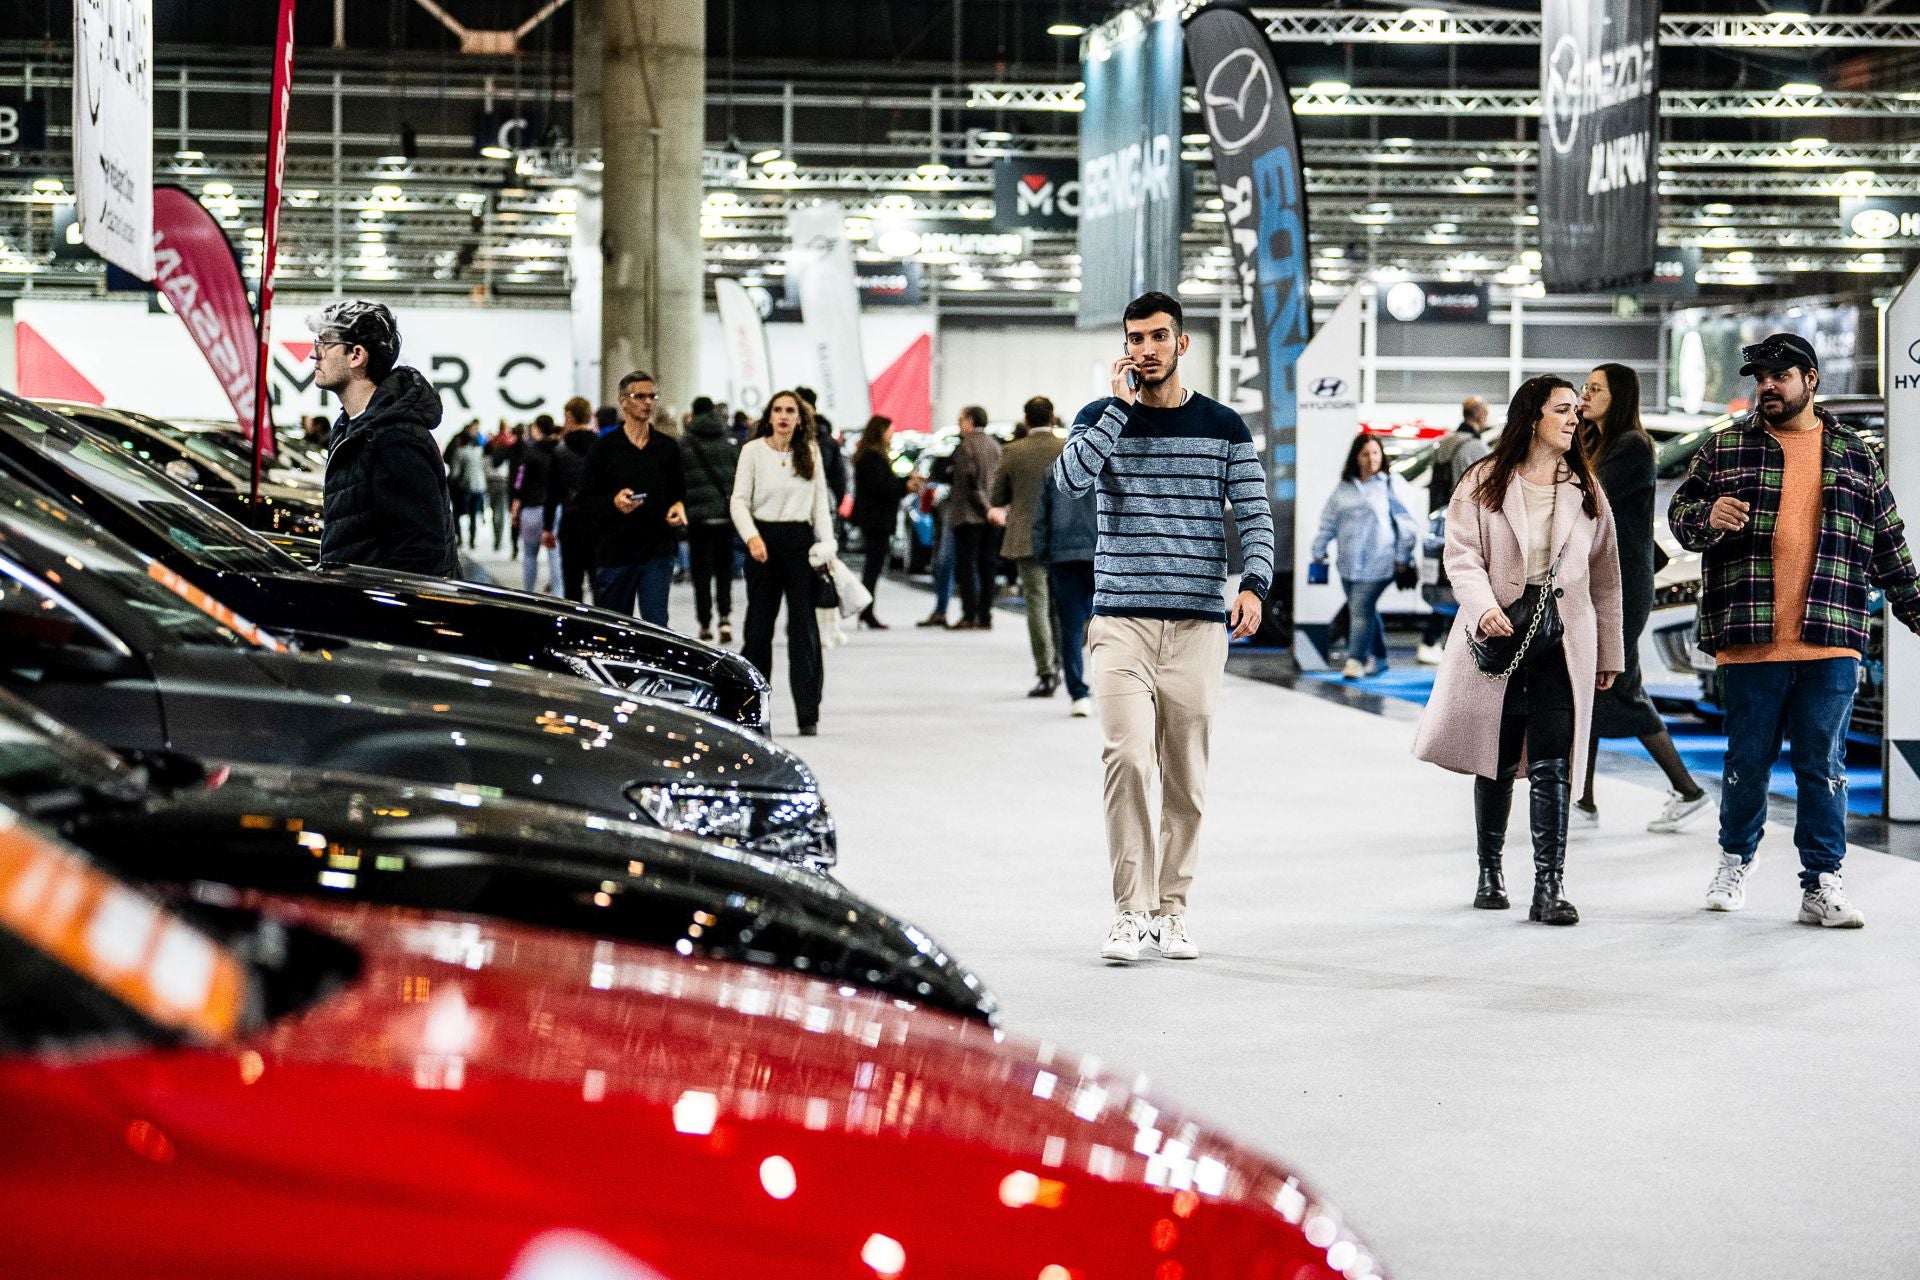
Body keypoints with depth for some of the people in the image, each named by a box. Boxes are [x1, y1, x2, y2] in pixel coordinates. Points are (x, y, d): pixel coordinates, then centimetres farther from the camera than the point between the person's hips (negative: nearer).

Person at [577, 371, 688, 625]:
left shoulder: (668, 448, 10)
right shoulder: (604, 448, 0)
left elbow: (679, 491, 20)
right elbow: (585, 499, 0)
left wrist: (679, 506, -2)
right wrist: (613, 502, -19)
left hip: (658, 552, 2)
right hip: (614, 554, -2)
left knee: (657, 626, -6)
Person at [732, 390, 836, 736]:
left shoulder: (810, 453, 8)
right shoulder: (753, 451, 0)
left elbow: (820, 502, 9)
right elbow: (739, 500, -2)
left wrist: (827, 544, -2)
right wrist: (752, 537, -17)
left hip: (800, 539, 1)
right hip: (764, 540, -1)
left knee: (804, 626, -1)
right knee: (759, 626, 4)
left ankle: (808, 714, 1)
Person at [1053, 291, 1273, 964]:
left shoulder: (1224, 427, 8)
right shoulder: (1102, 418, 7)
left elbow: (1255, 515, 5)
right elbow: (1070, 478, -12)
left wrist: (1254, 585, -12)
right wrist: (1122, 405, -10)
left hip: (1198, 626, 1)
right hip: (1121, 620, -1)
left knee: (1186, 777, 5)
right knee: (1127, 757, -16)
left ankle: (1171, 909, 18)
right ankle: (1130, 911, -10)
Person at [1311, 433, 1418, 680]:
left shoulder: (1391, 484, -2)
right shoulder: (1344, 488, 13)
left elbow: (1404, 521, -3)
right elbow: (1329, 521, 17)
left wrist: (1402, 557, -5)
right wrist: (1319, 551, 13)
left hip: (1377, 563, -6)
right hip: (1349, 564, 6)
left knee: (1361, 609, -14)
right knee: (1365, 611, 13)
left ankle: (1356, 659, -14)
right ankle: (1379, 657, 25)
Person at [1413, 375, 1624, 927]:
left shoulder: (1586, 490, 12)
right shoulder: (1484, 483, 4)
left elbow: (1605, 576, 14)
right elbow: (1462, 555, -3)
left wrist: (1609, 653, 14)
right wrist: (1484, 607, -21)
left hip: (1563, 643, 1)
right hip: (1498, 637, -1)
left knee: (1551, 766, -9)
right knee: (1498, 763, 8)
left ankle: (1550, 887, -11)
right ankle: (1490, 871, 25)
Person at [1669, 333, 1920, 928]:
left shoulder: (1855, 457, 12)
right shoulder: (1724, 448, 8)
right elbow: (1679, 512, 6)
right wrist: (1709, 517, -16)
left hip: (1830, 643, 1)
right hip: (1748, 640, 0)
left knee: (1824, 766, 2)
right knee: (1748, 760, 8)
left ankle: (1822, 885, 7)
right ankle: (1735, 859, 29)